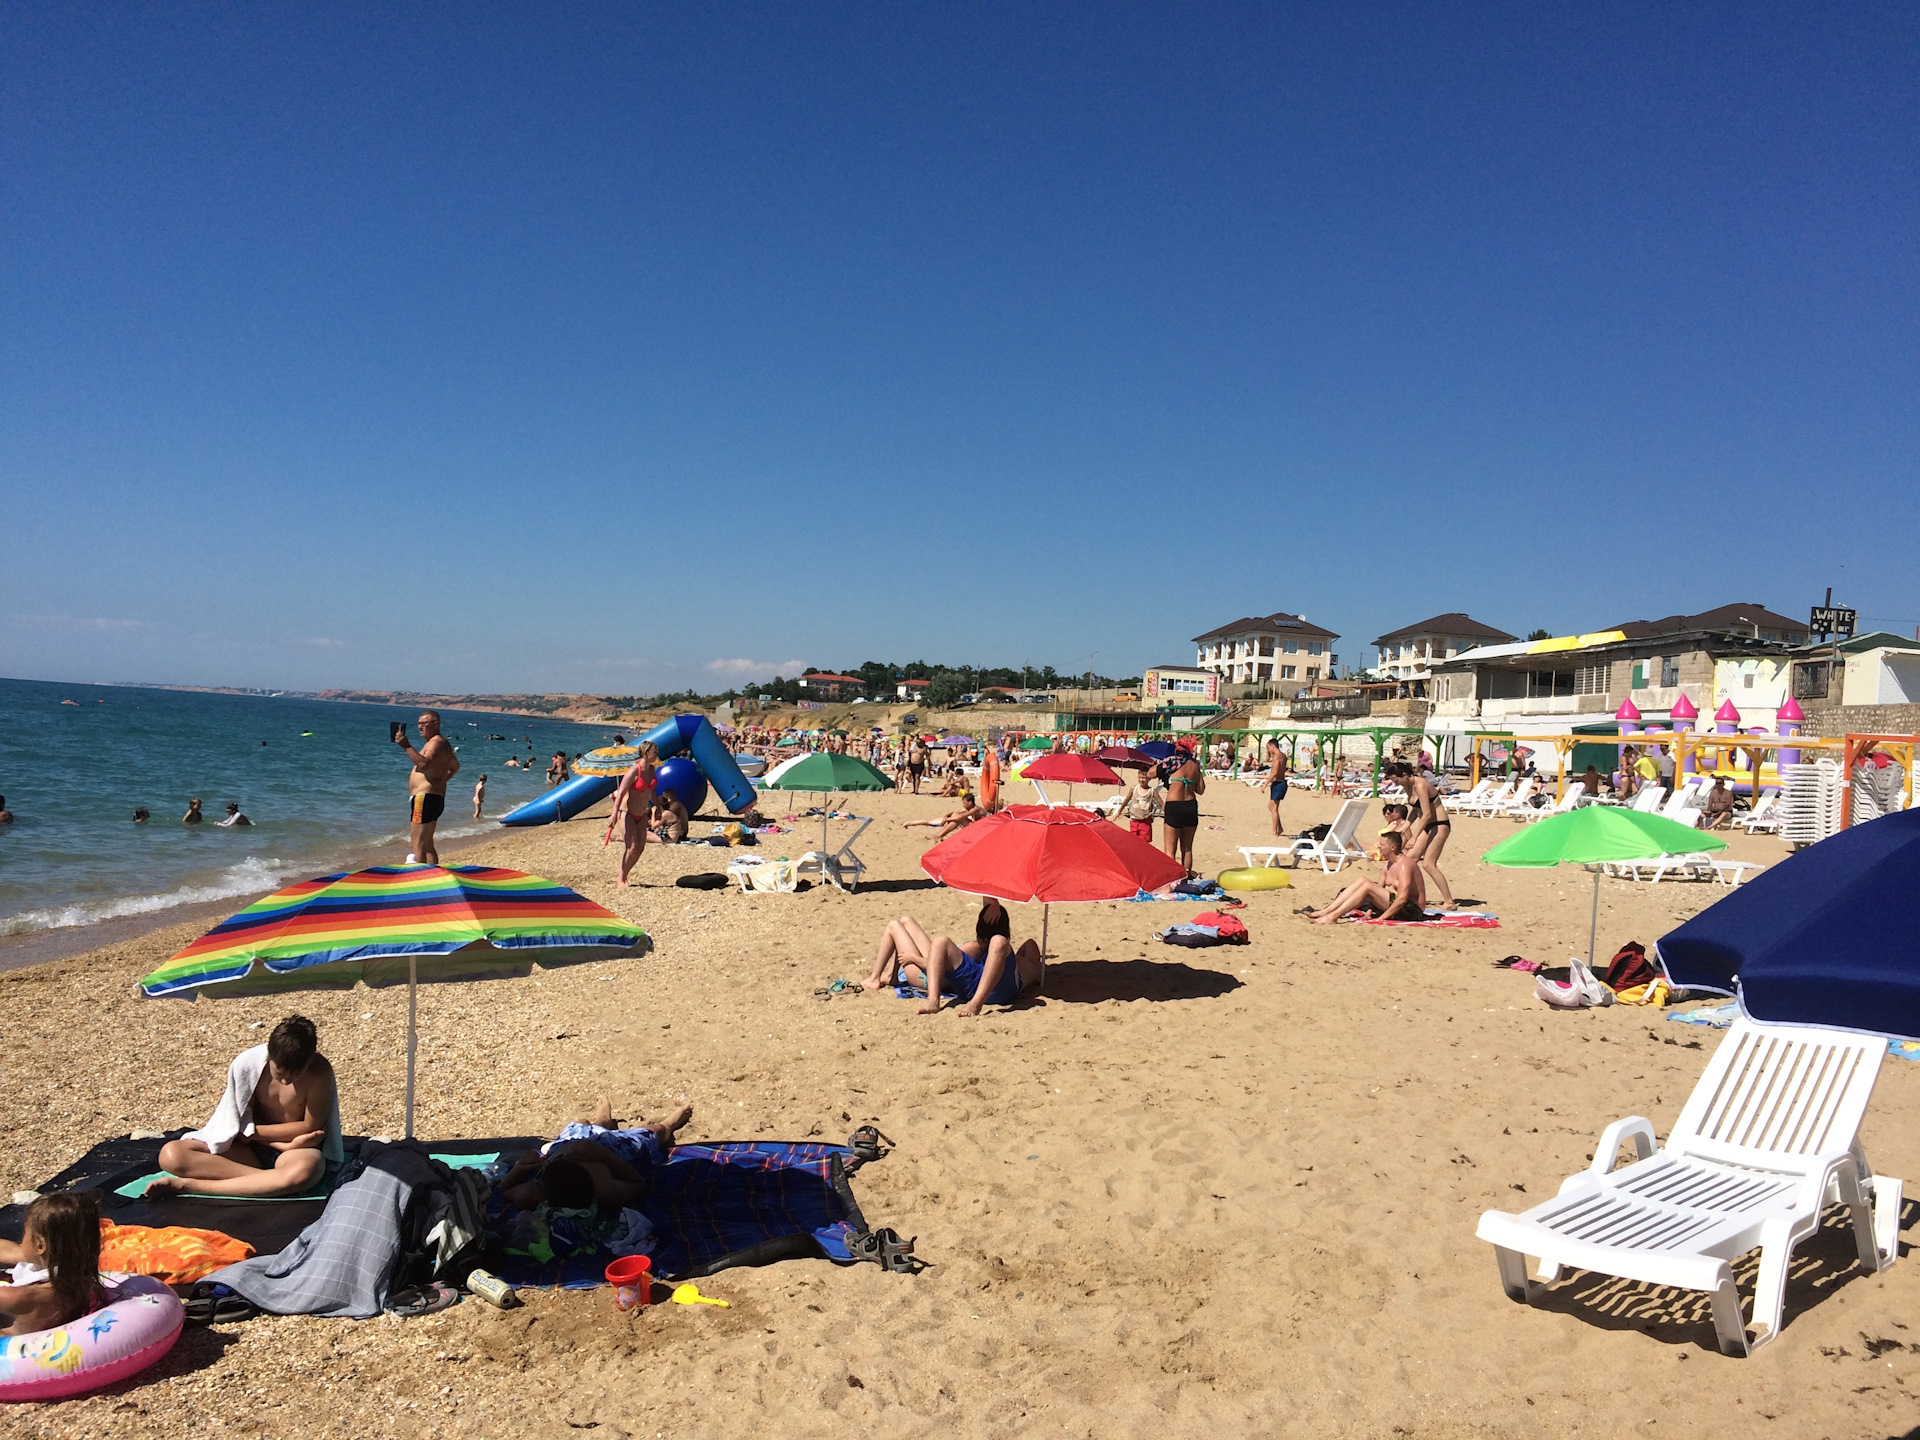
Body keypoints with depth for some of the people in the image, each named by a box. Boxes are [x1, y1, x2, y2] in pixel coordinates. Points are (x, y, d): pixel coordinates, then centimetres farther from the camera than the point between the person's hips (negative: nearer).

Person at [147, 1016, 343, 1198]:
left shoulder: (320, 1072, -21)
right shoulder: (245, 1064, -14)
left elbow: (311, 1127, -12)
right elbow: (243, 1121, -4)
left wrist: (251, 1131, -9)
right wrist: (283, 1145, -19)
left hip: (299, 1151, -3)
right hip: (251, 1151, 4)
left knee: (305, 1170, -43)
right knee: (171, 1154, -20)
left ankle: (190, 1185, -28)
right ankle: (275, 1183, -29)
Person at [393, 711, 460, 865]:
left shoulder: (436, 742, -10)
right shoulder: (440, 743, 23)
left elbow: (424, 763, -29)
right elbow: (455, 767, 38)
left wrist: (406, 746, -30)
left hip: (425, 798, -11)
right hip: (435, 798, 11)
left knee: (418, 845, -15)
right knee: (427, 845, 14)